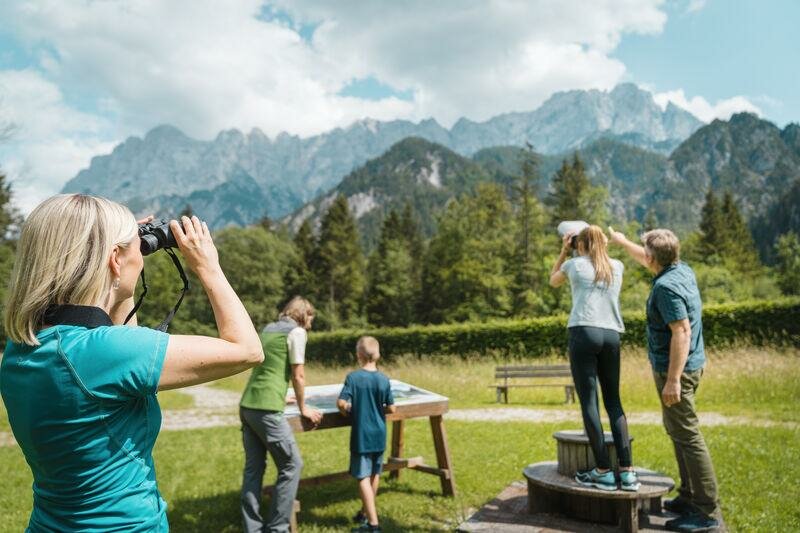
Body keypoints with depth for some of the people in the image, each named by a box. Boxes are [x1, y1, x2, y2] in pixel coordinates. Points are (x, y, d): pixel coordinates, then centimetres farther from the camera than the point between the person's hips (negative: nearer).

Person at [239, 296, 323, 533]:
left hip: (247, 406, 8)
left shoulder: (268, 329, 20)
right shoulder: (296, 331, -3)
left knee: (253, 468, 12)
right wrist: (303, 408, 10)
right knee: (291, 466, 3)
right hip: (266, 410, -8)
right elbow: (298, 376, -4)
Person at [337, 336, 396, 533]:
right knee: (375, 475, 19)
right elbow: (392, 409, -1)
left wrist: (346, 411, 3)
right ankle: (366, 512, 37)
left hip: (361, 435, -4)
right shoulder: (384, 380, -4)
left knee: (364, 478, -1)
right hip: (379, 435, 4)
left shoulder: (353, 377, -12)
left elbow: (341, 403, -18)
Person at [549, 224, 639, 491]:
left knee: (589, 402, -2)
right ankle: (627, 472, 6)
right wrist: (603, 244, 35)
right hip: (611, 335, 4)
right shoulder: (617, 266, 16)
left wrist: (563, 251, 29)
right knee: (614, 401, 10)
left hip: (583, 333, -4)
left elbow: (553, 281, 28)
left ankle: (604, 472, -1)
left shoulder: (574, 264, 7)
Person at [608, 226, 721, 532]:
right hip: (690, 364, 11)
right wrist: (621, 241, 38)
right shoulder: (682, 269, 8)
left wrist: (672, 379, -26)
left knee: (687, 435, -7)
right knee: (677, 429, 19)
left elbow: (682, 331, -26)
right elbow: (647, 262, 27)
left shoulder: (666, 286, -21)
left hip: (675, 368, -11)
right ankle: (689, 497, 27)